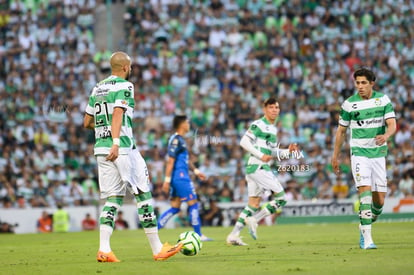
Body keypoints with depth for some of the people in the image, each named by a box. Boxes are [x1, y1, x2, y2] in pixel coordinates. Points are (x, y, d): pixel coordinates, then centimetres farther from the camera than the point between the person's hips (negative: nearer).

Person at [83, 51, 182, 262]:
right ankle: (157, 249, 5)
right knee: (143, 195, 1)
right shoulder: (124, 86, -6)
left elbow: (87, 123, 19)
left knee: (113, 198, 8)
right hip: (122, 149, -7)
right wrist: (116, 142, -30)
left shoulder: (97, 88, 16)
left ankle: (104, 249, -8)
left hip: (101, 148, 7)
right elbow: (118, 114, -21)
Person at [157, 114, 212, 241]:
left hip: (178, 178, 10)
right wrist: (167, 180, -19)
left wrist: (195, 171, 29)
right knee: (193, 203, -3)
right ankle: (198, 235, 0)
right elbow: (170, 161, -17)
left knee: (175, 208, 10)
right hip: (180, 177, -10)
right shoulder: (176, 140, -13)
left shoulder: (180, 139, 18)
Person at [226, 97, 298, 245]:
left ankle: (233, 235, 10)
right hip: (257, 167, -9)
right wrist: (261, 155, -19)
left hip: (264, 169, 9)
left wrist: (288, 151, 10)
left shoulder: (273, 129, 20)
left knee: (254, 204, 9)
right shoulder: (258, 125, -7)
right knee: (281, 198, -13)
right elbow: (244, 142, -14)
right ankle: (254, 220, -9)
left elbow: (273, 153, 26)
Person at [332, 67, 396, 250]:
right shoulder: (349, 103, -2)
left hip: (378, 153, 2)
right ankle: (367, 239, -22)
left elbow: (392, 124, -6)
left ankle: (364, 227, 29)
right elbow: (341, 130, 9)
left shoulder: (383, 99, 1)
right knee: (365, 190, -20)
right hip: (359, 153, -2)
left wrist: (385, 136, -29)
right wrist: (335, 156, 11)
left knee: (379, 200, 1)